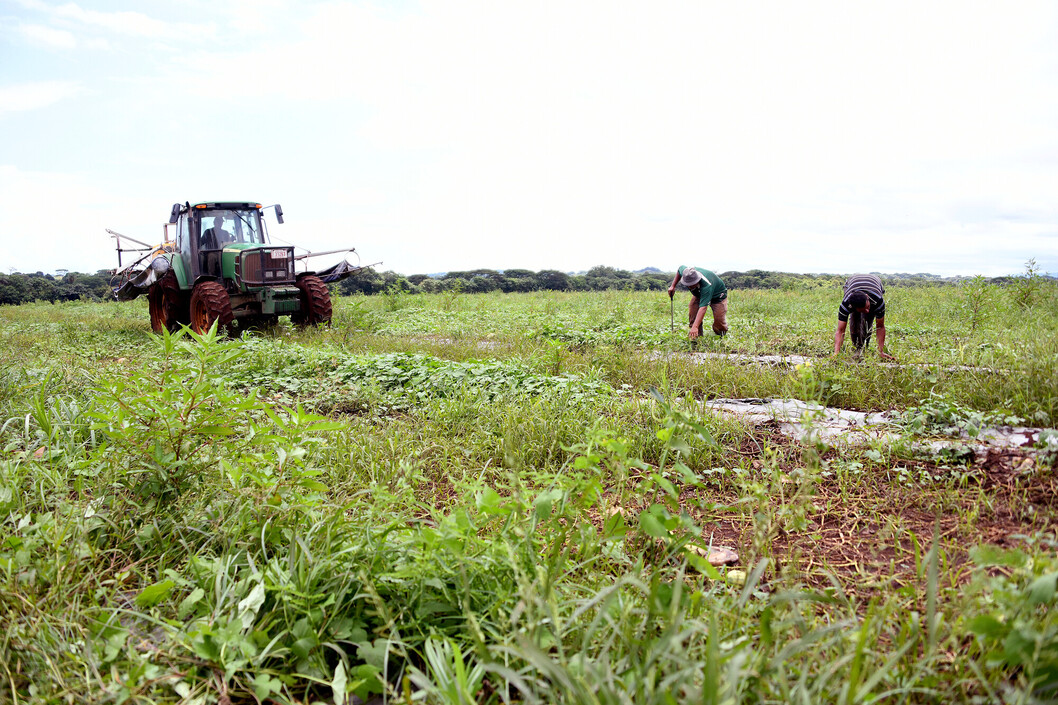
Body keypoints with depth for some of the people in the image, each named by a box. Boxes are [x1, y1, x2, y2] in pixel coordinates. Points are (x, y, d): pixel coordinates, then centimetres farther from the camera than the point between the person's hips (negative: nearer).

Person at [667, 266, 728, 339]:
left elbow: (703, 307, -55)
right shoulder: (685, 272, -31)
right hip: (699, 294, 5)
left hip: (717, 295, -5)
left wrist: (695, 327, -64)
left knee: (719, 318, -16)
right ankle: (697, 334, -3)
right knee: (692, 310, -19)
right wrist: (673, 286, -7)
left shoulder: (706, 286, -48)